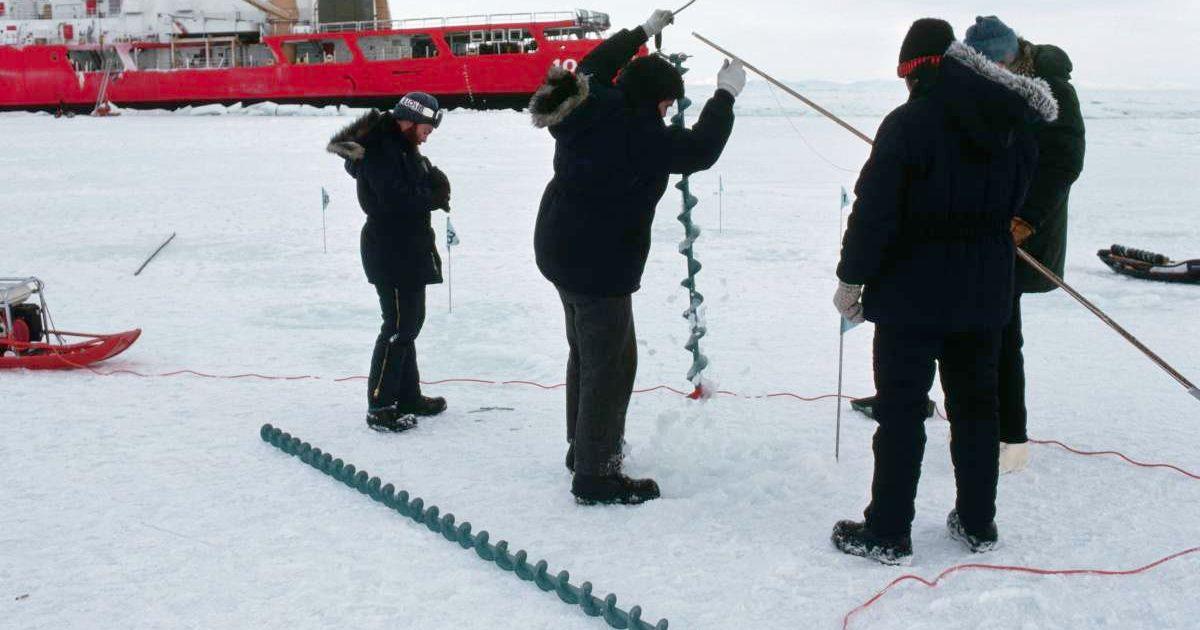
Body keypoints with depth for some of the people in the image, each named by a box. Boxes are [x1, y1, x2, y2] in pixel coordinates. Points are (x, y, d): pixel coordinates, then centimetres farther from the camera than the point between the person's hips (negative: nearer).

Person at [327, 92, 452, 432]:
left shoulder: (403, 147, 14)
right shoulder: (379, 150, -19)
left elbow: (430, 181, 15)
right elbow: (397, 199, -26)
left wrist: (433, 182, -6)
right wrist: (433, 197, -13)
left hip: (409, 250, 11)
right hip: (390, 253, -11)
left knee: (410, 321, 17)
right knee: (398, 327, -8)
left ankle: (408, 397, 28)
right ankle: (379, 407, -3)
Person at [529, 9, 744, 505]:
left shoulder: (590, 107, 0)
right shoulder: (636, 133, -24)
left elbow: (596, 63, 22)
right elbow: (700, 150, -15)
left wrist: (644, 31, 30)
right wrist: (727, 94, -3)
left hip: (560, 250, 10)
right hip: (600, 264, -10)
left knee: (587, 351, 23)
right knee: (610, 363, -2)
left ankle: (583, 447, 38)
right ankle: (596, 476, 3)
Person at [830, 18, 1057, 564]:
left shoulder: (907, 124, -16)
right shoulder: (1013, 125, 4)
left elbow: (875, 211, -17)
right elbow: (1015, 200, 14)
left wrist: (851, 278, -7)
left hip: (913, 293, -6)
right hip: (986, 290, 6)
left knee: (900, 410, 2)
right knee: (976, 405, 16)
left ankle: (888, 533, 7)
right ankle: (978, 523, 26)